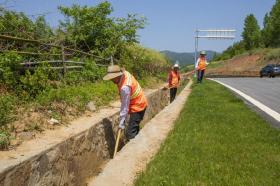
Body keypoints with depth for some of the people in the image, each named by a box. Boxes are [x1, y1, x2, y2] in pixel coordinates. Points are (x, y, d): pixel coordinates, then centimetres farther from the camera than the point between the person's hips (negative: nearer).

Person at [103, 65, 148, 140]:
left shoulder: (125, 88, -32)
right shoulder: (125, 73, -7)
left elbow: (125, 107, -28)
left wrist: (121, 124, -21)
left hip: (137, 107, -10)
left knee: (130, 134, -14)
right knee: (135, 129, 22)